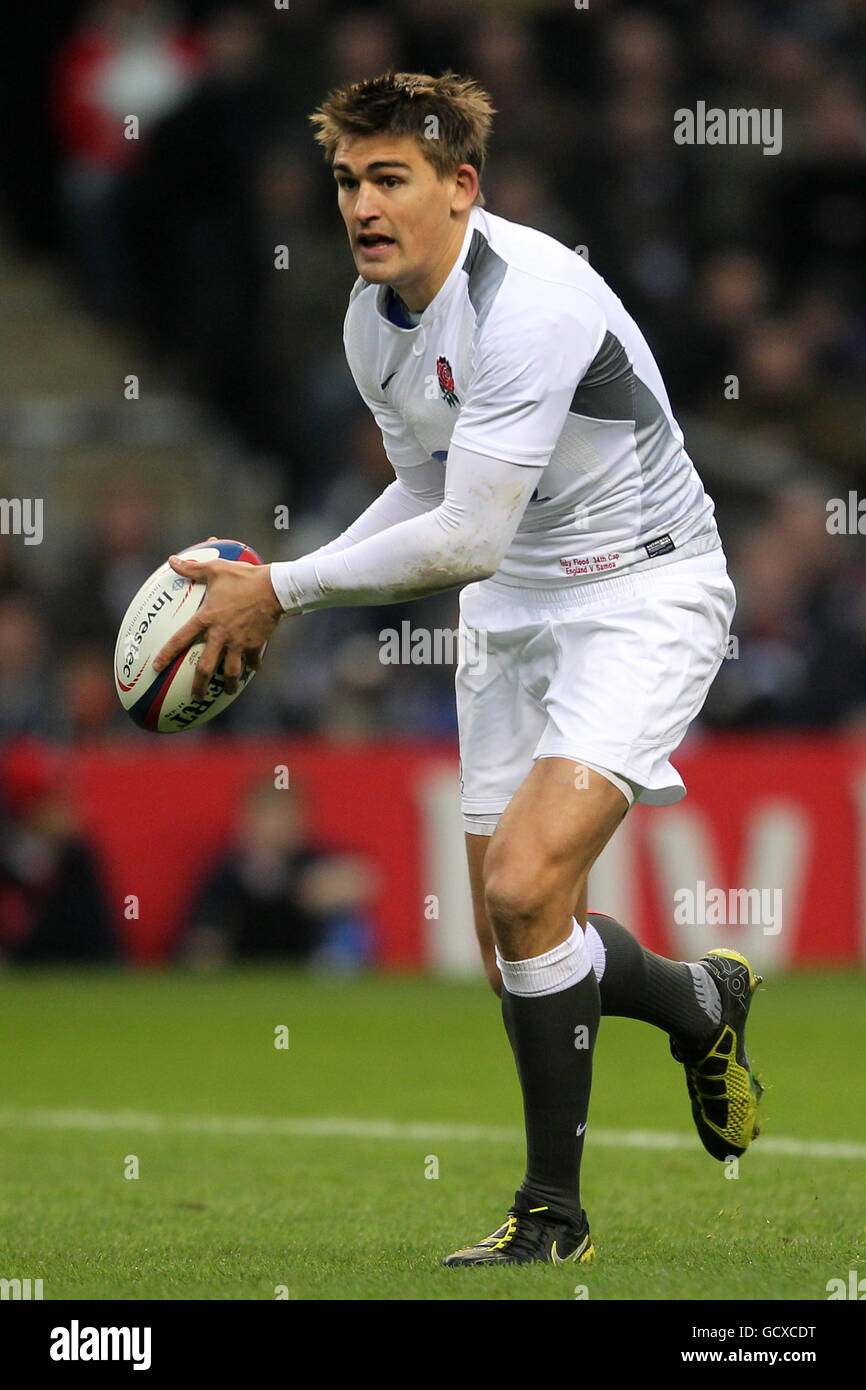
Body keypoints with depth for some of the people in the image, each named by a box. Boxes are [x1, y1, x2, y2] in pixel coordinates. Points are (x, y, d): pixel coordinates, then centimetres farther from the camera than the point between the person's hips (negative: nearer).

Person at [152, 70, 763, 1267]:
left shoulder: (531, 301, -27)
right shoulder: (374, 318, 1)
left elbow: (463, 537, -29)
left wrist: (281, 589, -20)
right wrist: (276, 597, 6)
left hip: (641, 595, -8)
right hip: (512, 607, 8)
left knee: (525, 887, -23)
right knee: (514, 945, 6)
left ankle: (554, 1209, -5)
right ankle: (702, 1008, 38)